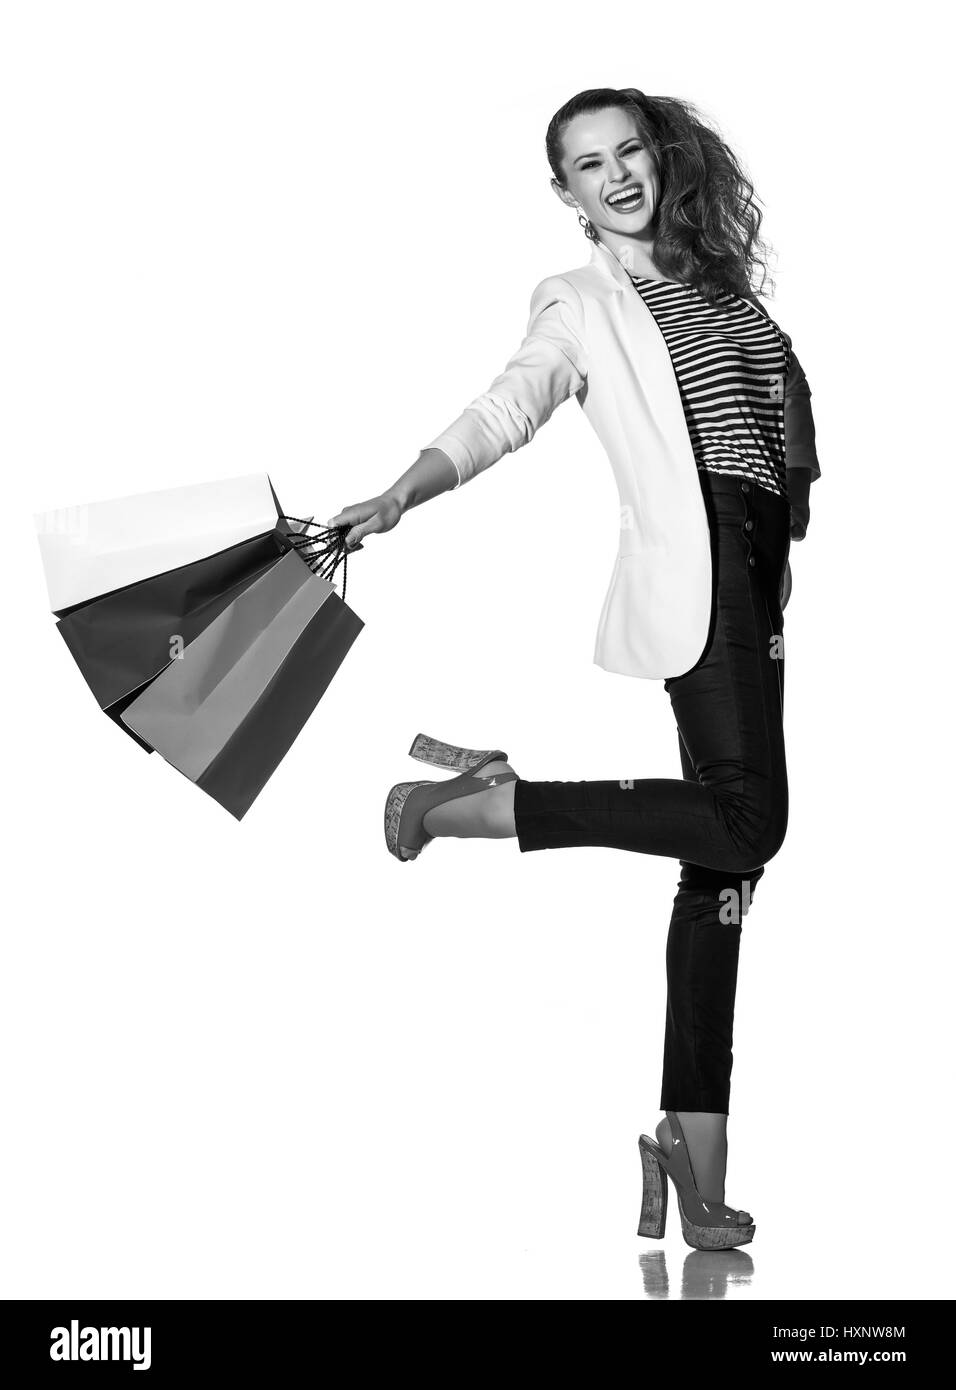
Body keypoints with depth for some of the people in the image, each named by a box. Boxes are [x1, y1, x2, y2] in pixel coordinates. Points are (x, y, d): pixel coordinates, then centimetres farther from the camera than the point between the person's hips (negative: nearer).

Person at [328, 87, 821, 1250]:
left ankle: (698, 1174, 6)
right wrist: (400, 496, -26)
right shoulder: (582, 305, 3)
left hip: (758, 578, 6)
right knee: (744, 818, -23)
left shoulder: (719, 278, 20)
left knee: (723, 865, 3)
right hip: (691, 570, -6)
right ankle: (466, 797, -11)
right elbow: (503, 412, -11)